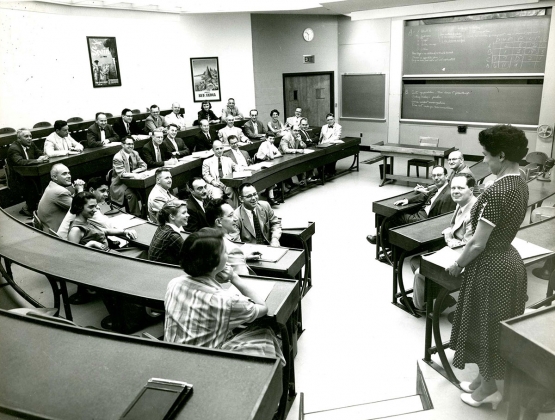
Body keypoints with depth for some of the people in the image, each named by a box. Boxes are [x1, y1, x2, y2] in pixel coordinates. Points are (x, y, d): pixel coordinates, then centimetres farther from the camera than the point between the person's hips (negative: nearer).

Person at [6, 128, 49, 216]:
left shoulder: (31, 144, 6)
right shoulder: (13, 148, -16)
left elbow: (40, 154, 9)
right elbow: (19, 162, -32)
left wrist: (43, 158, -16)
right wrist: (37, 160, -40)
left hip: (29, 175, 7)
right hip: (17, 179, -7)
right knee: (32, 185, -30)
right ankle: (28, 209, -7)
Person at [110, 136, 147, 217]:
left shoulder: (135, 154, 5)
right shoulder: (117, 157, -16)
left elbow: (144, 166, 7)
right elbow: (121, 174, -23)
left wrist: (135, 171, -12)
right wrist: (133, 175, -37)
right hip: (119, 184, -6)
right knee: (132, 194, -32)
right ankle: (136, 216, -20)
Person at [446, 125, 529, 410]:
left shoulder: (496, 192, -27)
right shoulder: (520, 185, 2)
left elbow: (479, 243, -23)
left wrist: (457, 265, -8)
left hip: (491, 266, -9)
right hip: (509, 259, 9)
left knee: (487, 325, 9)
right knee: (495, 326, 21)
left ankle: (488, 388, 27)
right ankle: (484, 378, 38)